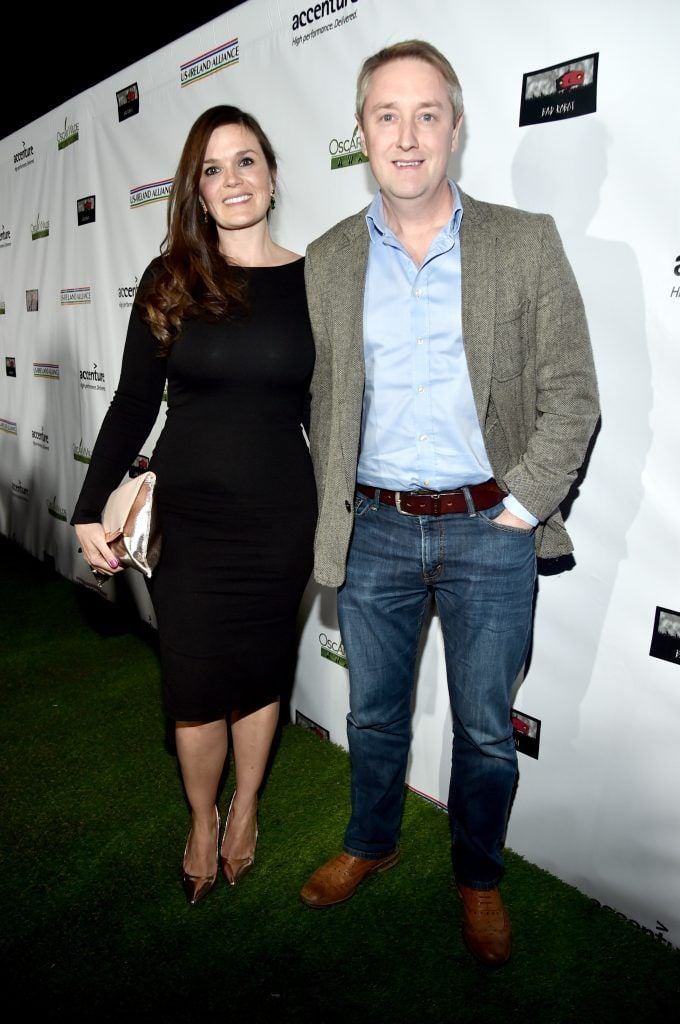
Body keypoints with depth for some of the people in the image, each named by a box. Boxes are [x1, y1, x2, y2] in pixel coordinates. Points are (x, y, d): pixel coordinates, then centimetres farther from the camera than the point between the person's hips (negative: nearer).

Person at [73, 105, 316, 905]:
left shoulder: (311, 279, 2)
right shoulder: (169, 279, 1)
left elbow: (321, 410, 7)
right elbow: (133, 404, 2)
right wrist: (91, 507, -2)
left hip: (279, 518, 1)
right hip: (187, 519, 0)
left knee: (261, 675, 14)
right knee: (194, 689, 7)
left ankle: (245, 808, 40)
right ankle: (202, 821, 35)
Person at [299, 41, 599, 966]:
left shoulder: (526, 243, -1)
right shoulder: (327, 263, 5)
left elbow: (572, 394, -2)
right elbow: (322, 402, 10)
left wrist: (521, 508, -9)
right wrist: (336, 513, 4)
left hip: (489, 531, -1)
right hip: (373, 531, 2)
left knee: (485, 729, 12)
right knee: (374, 714, 18)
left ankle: (479, 876, 38)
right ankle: (371, 843, 45)